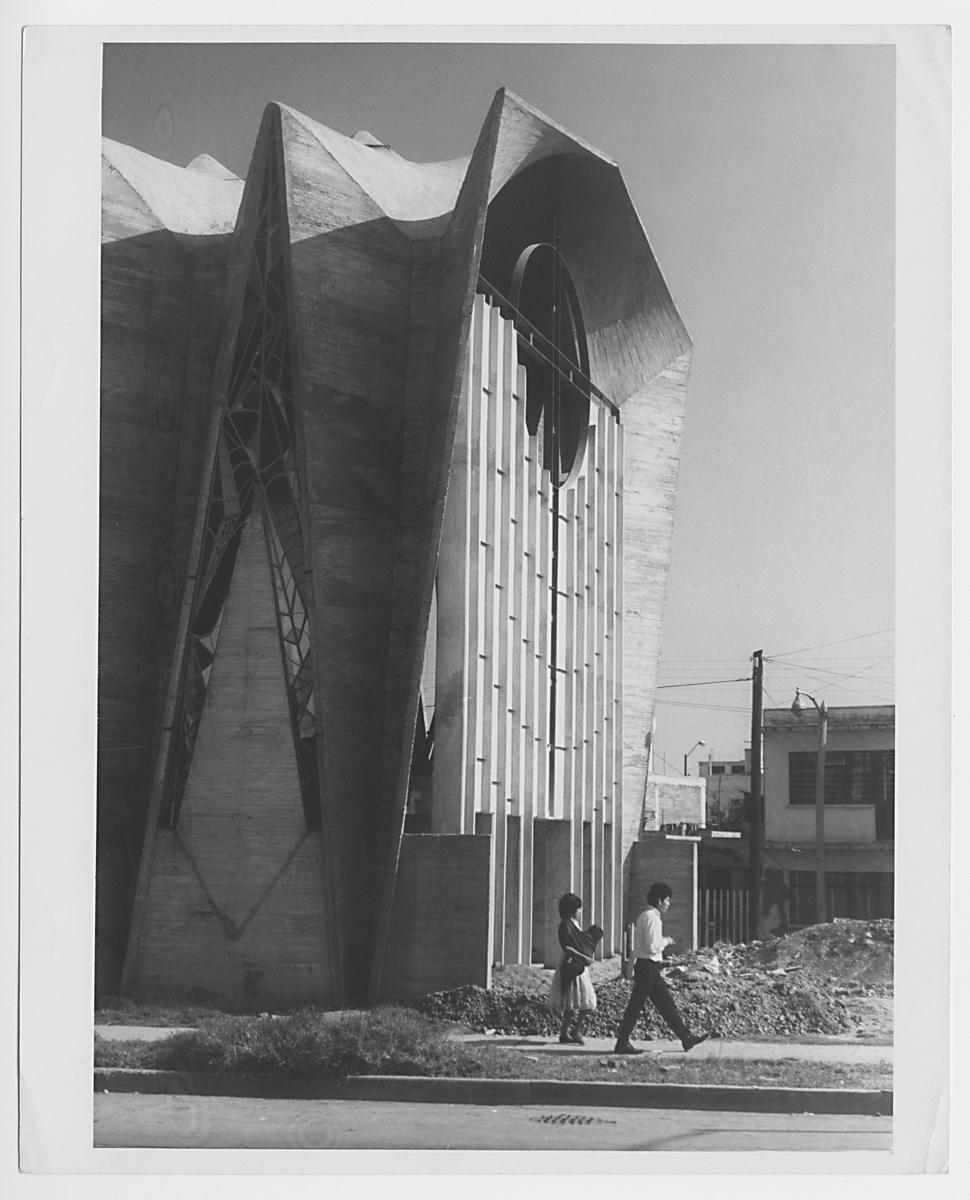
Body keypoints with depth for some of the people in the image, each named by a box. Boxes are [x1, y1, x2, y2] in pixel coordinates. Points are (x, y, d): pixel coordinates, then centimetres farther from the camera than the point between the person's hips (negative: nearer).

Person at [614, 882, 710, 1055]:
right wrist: (666, 941, -6)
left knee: (666, 1003, 10)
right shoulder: (651, 917, -16)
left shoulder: (648, 916, 16)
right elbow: (652, 946, -22)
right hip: (648, 967, -10)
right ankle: (622, 1043, 1)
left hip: (651, 968, 10)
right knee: (636, 1006, -4)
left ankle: (687, 1038, 13)